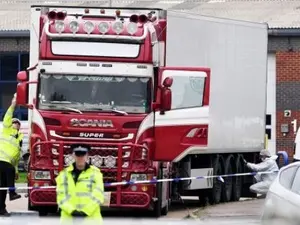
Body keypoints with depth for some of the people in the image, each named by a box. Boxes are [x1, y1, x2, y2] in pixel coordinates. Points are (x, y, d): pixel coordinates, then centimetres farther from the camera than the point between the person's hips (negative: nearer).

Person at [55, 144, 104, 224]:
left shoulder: (95, 173, 6)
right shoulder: (64, 174, 10)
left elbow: (98, 196, -3)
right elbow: (61, 196, 2)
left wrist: (86, 211, -14)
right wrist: (71, 211, -13)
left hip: (91, 218, -1)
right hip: (69, 219, 1)